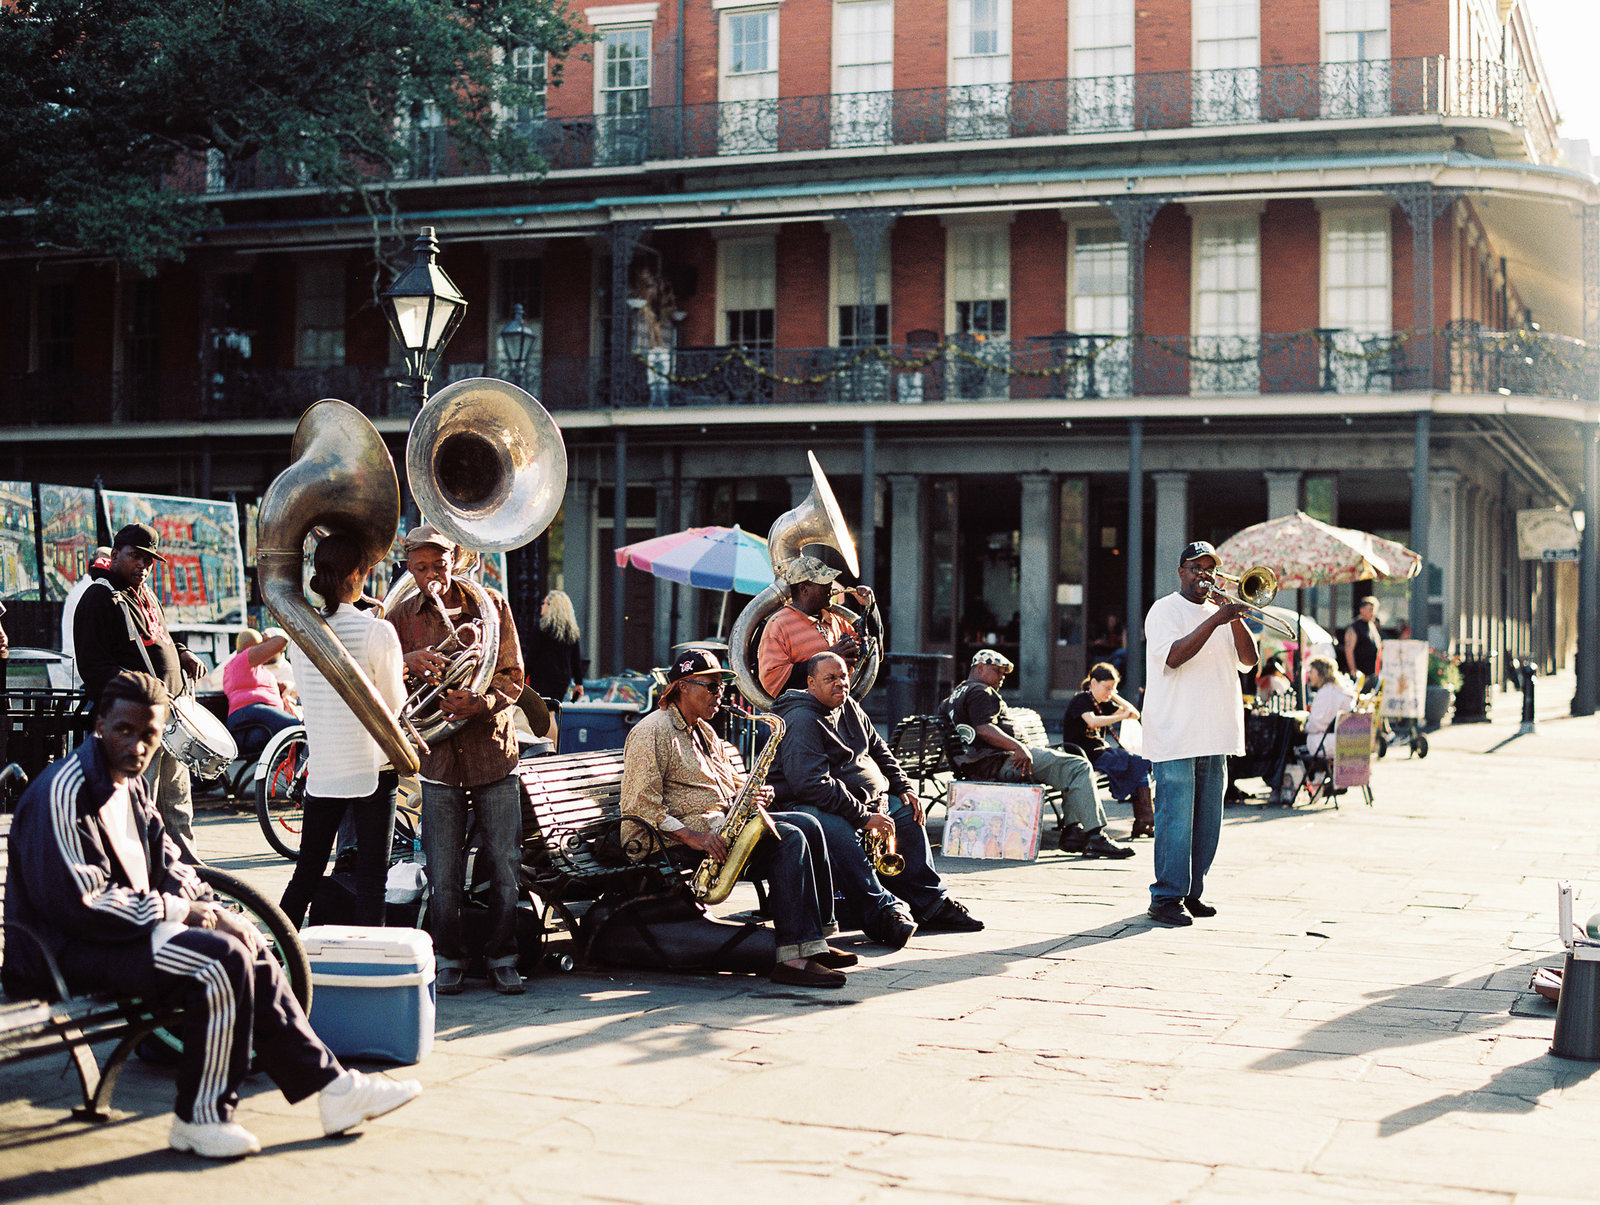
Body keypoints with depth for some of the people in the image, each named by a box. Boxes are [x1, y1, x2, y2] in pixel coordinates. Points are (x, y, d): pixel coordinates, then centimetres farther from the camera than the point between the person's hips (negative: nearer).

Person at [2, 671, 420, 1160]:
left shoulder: (131, 786, 13)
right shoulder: (64, 792, -19)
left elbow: (168, 865, 19)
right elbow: (81, 904, -25)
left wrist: (212, 909, -2)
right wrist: (180, 911, -16)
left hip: (128, 931, 10)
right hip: (66, 952, -10)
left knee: (250, 952, 5)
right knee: (219, 961, -25)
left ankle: (331, 1087, 6)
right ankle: (200, 1119, -14)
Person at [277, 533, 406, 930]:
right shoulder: (376, 632, -13)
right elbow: (394, 705, -8)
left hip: (321, 767, 5)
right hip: (372, 767, -5)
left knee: (307, 870, 15)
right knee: (371, 874, 2)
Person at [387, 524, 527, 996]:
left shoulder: (490, 604, 3)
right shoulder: (402, 616, 5)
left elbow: (512, 677, 0)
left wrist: (481, 703, -20)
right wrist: (407, 662, -22)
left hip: (493, 750, 0)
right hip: (438, 757, 0)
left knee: (505, 868, 2)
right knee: (443, 874, 3)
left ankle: (502, 957, 15)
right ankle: (449, 958, 19)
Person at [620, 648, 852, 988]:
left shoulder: (704, 731, 22)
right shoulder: (652, 733, -10)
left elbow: (730, 781, 30)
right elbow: (640, 808, -18)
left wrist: (754, 793, 5)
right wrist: (694, 837, -26)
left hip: (724, 822, 10)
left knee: (807, 826, -5)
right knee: (789, 839, -24)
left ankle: (814, 942, -7)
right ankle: (794, 958, -30)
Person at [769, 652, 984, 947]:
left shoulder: (850, 708, 13)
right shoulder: (802, 721, -19)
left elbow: (879, 750, 26)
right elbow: (813, 784, -28)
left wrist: (903, 787, 11)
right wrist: (864, 817, -29)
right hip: (806, 805, -10)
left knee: (909, 813, 10)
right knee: (838, 832, -39)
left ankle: (929, 903, 7)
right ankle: (883, 909, -45)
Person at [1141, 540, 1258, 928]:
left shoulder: (1219, 611, 19)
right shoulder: (1165, 610, -1)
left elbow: (1248, 661, 9)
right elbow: (1173, 656, -17)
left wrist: (1236, 619, -5)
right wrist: (1215, 620, -21)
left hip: (1215, 735, 7)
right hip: (1175, 734, -7)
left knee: (1206, 821, 9)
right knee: (1176, 818, -9)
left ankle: (1191, 892, 19)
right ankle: (1166, 898, -5)